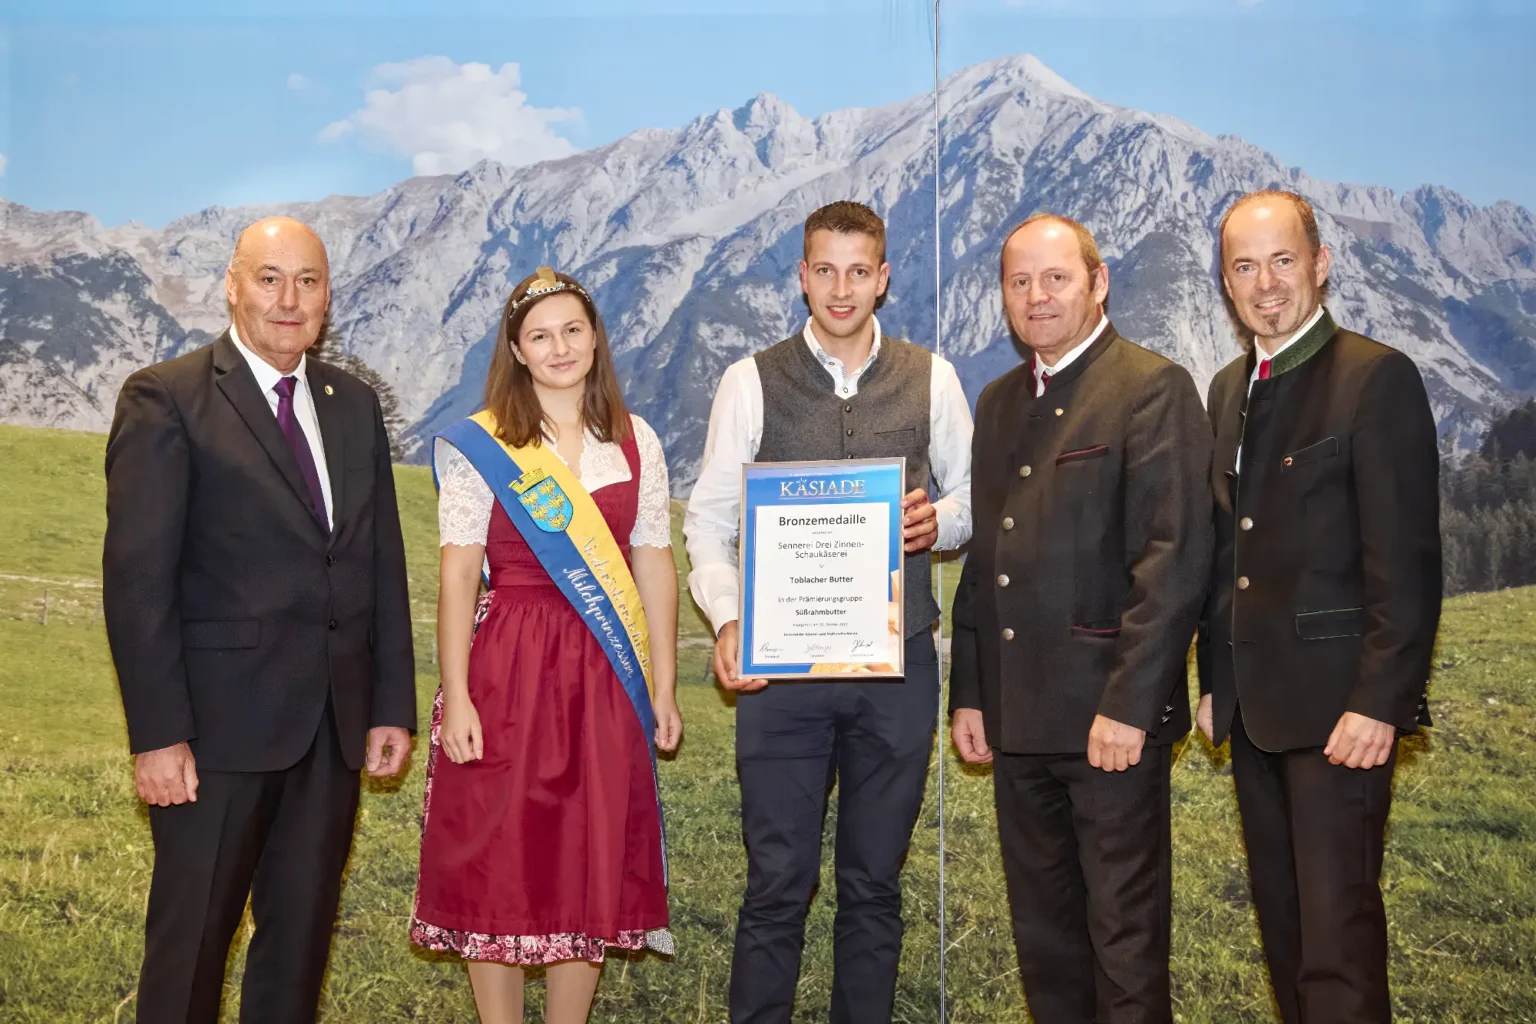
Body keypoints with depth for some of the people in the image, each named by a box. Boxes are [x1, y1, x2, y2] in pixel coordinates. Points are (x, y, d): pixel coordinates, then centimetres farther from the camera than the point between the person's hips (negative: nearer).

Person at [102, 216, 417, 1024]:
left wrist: (392, 705, 7)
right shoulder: (165, 399, -5)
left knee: (303, 933, 13)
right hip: (221, 719, -5)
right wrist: (157, 733, -15)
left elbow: (384, 562, 11)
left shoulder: (355, 405, 12)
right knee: (192, 936, 6)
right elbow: (137, 578, -10)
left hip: (335, 721, 5)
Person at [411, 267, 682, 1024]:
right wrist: (455, 698, -12)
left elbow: (654, 568, 8)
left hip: (604, 677, 3)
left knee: (593, 863, 8)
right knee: (497, 860, 3)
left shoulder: (635, 443, 7)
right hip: (506, 671, -2)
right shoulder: (478, 445, -1)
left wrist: (663, 689, 5)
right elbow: (457, 574, -5)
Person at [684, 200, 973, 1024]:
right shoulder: (751, 382, 1)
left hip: (896, 665, 2)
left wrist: (940, 522, -10)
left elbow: (971, 496, 13)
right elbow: (709, 517, 1)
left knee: (874, 883, 13)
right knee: (777, 884, 2)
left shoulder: (930, 379, 5)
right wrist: (725, 618, -14)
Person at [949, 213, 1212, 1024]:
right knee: (1042, 934, 16)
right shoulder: (998, 402, 15)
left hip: (1109, 713, -7)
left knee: (1126, 936, 4)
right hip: (1017, 715, 7)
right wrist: (968, 692, 12)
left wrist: (1128, 704, -18)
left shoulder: (1153, 387, -7)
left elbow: (1176, 556, -14)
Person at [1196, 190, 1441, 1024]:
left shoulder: (1376, 377, -9)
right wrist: (1215, 681, 14)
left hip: (1338, 706, -7)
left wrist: (1379, 702, -18)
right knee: (1282, 923, 15)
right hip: (1254, 706, 7)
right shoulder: (1229, 389, 14)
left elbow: (1407, 559, -14)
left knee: (1338, 926, -6)